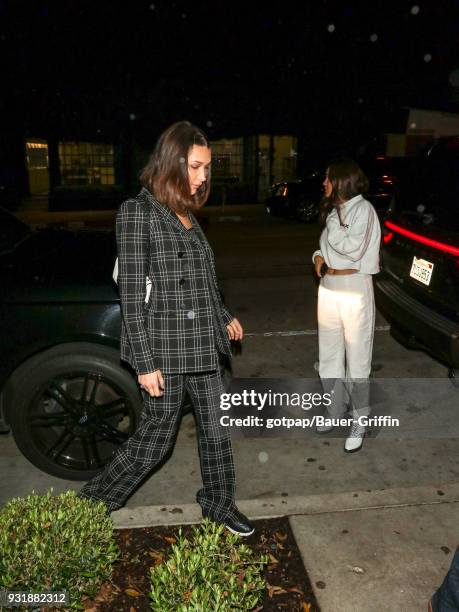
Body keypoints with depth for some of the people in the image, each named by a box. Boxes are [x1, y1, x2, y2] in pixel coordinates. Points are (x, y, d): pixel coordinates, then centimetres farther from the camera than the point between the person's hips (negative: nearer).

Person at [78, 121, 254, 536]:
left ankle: (219, 504, 35)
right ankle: (95, 502, 30)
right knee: (156, 438, 7)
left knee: (215, 429, 15)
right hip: (164, 349, -7)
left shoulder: (187, 214, 10)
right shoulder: (137, 212, -13)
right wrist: (145, 363, -17)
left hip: (202, 346, 7)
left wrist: (224, 317, 22)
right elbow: (132, 294, -16)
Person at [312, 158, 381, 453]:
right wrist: (319, 258, -1)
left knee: (357, 360, 0)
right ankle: (335, 411, 30)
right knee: (329, 357, 15)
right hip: (328, 289, 8)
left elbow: (354, 249, -19)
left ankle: (360, 422, 13)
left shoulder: (363, 209, -8)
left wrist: (332, 222, -9)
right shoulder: (334, 209, 13)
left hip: (355, 290, -7)